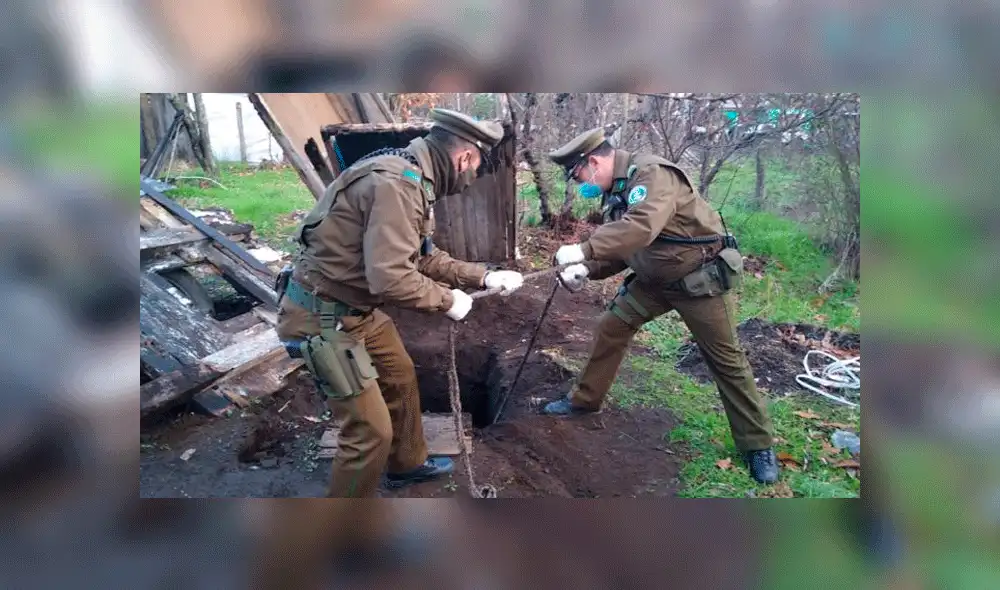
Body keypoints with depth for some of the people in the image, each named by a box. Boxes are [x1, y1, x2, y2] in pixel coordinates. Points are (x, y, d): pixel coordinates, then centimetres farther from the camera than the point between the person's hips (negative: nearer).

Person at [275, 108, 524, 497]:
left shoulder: (413, 178, 6)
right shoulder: (397, 183, -27)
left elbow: (422, 257, 15)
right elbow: (391, 278, -33)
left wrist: (481, 277, 13)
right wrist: (446, 300, -17)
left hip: (357, 308, 11)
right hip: (323, 317, -11)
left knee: (401, 376, 25)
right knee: (370, 429, -4)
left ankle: (406, 464, 47)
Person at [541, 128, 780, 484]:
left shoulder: (652, 174, -26)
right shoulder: (615, 191, 3)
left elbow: (641, 228, -44)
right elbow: (619, 249, 6)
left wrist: (584, 250, -42)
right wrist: (586, 270, -11)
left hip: (701, 278, -8)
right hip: (655, 280, 8)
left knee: (725, 360, 2)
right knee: (612, 327, 6)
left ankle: (758, 445, 17)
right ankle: (585, 400, 24)